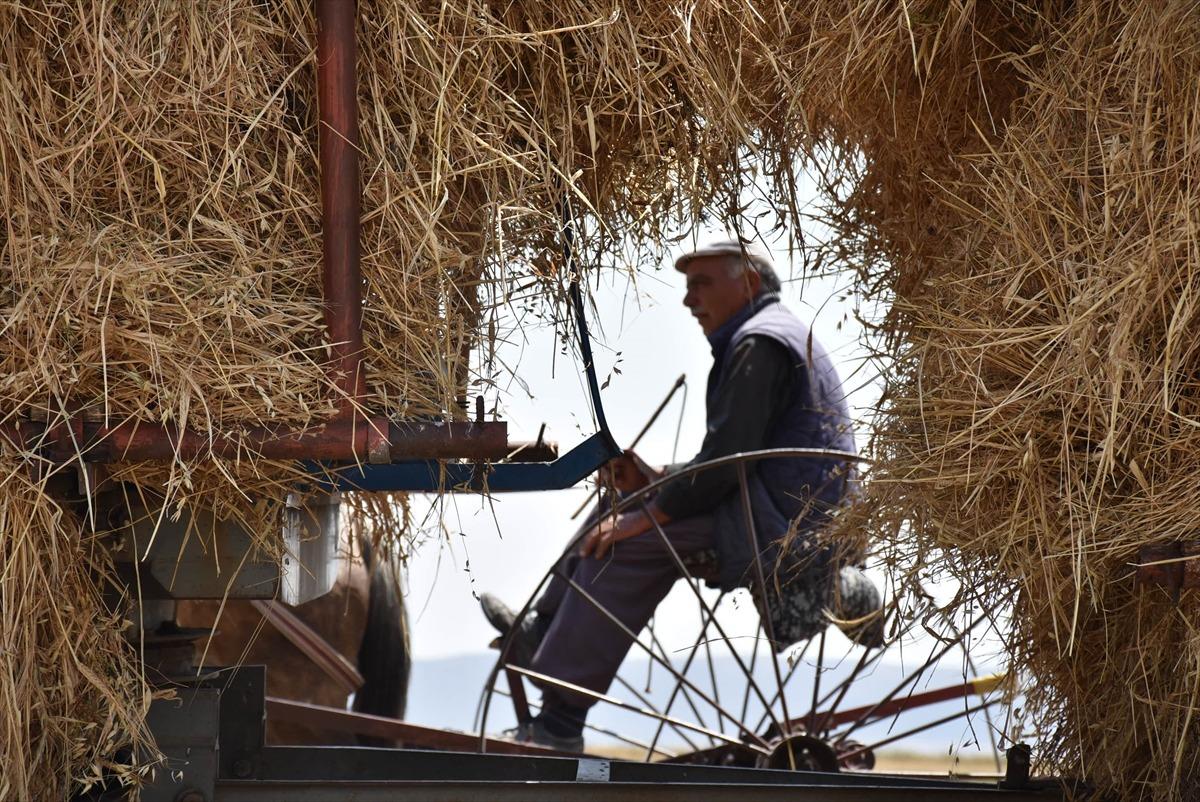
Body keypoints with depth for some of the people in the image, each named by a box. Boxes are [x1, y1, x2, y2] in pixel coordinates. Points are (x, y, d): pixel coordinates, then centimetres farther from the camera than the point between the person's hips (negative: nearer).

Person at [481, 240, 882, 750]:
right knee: (624, 504, 15)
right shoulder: (776, 335, 23)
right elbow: (734, 462, 22)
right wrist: (656, 483, 9)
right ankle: (542, 632, 13)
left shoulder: (760, 342, -11)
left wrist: (647, 514, -13)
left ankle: (559, 723, -20)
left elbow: (725, 463, -20)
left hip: (780, 525, -11)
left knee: (629, 541, -18)